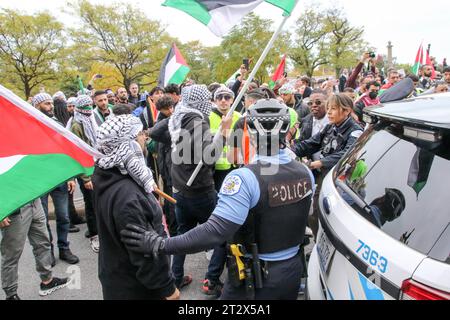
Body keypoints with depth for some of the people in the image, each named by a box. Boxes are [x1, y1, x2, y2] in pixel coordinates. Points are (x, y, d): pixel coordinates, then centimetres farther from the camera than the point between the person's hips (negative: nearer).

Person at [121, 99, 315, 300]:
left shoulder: (245, 179, -26)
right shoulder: (306, 173, -7)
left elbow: (215, 232, -31)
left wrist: (160, 245, -28)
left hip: (256, 278, -5)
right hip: (294, 270, 6)